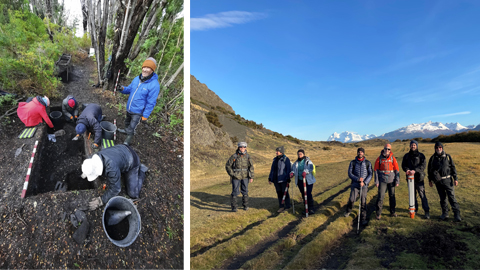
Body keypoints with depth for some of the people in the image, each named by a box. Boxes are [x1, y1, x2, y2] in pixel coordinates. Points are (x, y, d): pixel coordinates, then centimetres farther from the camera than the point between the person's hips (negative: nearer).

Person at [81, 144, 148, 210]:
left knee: (133, 194, -6)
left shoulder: (112, 168, -44)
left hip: (131, 161, -7)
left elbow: (115, 189, -32)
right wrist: (86, 173, 19)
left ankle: (141, 170, 10)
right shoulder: (95, 158, -20)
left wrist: (101, 201, -24)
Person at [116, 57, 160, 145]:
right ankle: (126, 130, 60)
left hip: (138, 112, -7)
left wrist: (145, 116, -18)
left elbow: (151, 103, -21)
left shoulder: (154, 85, -24)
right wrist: (122, 89, -10)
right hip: (129, 108, 7)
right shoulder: (137, 79, -2)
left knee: (131, 128, 3)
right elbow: (130, 89, 13)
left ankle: (128, 139, 28)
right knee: (127, 122, 31)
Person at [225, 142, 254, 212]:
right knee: (235, 192, -1)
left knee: (245, 191, 9)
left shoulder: (247, 156, -2)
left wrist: (251, 177, -2)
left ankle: (245, 206, 23)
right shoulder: (234, 156, -12)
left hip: (245, 177, 3)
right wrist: (232, 174, -12)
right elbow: (227, 166, -5)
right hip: (236, 177, -3)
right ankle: (234, 207, 10)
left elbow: (251, 167, 3)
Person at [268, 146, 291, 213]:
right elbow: (272, 169, 16)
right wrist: (270, 178, 15)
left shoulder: (286, 159, -8)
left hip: (283, 180, -6)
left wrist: (288, 179, -17)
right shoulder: (275, 159, 11)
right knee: (279, 193, 11)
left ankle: (287, 206, 18)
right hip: (276, 180, 6)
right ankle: (281, 206, 20)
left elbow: (289, 169, -11)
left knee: (285, 192, 5)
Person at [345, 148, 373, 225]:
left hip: (364, 185, 0)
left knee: (363, 202, 0)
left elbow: (370, 174, 0)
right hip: (355, 184, 0)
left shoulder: (368, 163, 3)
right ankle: (348, 211, 21)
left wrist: (364, 182, -13)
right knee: (352, 199, -9)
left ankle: (363, 218, 14)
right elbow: (350, 173, -1)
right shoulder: (353, 162, 3)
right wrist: (358, 179, -17)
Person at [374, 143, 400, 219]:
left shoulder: (393, 158, 3)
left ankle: (392, 212, 26)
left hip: (391, 180, 2)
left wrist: (397, 181, 0)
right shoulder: (379, 158, 0)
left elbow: (396, 170, 5)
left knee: (392, 196, 10)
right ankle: (378, 213, 3)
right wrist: (376, 181, -3)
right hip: (382, 180, -2)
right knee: (381, 196, -6)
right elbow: (376, 170, 2)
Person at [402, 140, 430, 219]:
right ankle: (415, 209, 22)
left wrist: (415, 170, -23)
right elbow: (403, 165, 7)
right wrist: (407, 169, -15)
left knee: (422, 194, -7)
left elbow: (423, 165, -9)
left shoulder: (421, 155, 3)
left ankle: (427, 211, -1)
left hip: (419, 177, -3)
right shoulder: (406, 156, 12)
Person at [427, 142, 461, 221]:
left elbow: (453, 167, 3)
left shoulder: (447, 157, 1)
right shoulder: (432, 158, 4)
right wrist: (430, 180, 12)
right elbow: (430, 169, 11)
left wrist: (455, 178, -2)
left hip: (447, 180, -2)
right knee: (442, 198, 9)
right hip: (438, 181, 2)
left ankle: (457, 214, 3)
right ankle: (445, 213, 18)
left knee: (451, 196, -4)